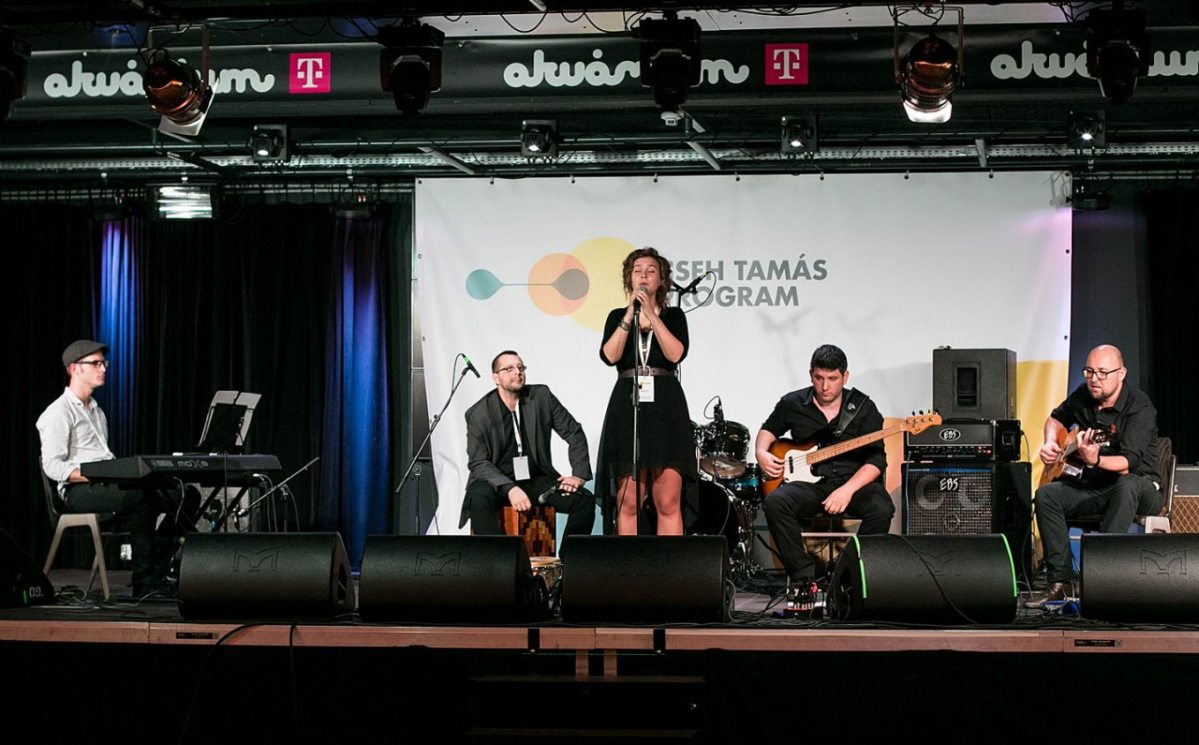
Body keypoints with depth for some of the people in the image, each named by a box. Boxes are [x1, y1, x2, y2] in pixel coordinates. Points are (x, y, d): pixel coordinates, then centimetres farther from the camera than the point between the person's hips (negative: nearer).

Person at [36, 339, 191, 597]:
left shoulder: (97, 412, 26)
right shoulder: (58, 413, -3)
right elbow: (53, 467, -13)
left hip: (106, 487, 8)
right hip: (77, 491, -8)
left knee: (180, 497, -15)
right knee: (142, 497, -35)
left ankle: (157, 574, -18)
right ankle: (144, 584, -30)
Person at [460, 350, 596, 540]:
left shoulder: (542, 396, -1)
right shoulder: (478, 413, -7)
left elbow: (574, 433, 5)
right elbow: (478, 463, -11)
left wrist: (579, 475, -8)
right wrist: (509, 488, -27)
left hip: (536, 479, 3)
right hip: (497, 481, -3)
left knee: (585, 501, -20)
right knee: (479, 500, -36)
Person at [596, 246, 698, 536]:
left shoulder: (674, 316, 11)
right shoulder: (617, 317, 12)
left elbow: (676, 353, -7)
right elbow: (610, 355, -5)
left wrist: (651, 314, -9)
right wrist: (631, 313, -7)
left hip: (667, 408, -1)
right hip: (627, 406, 1)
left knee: (668, 501, -6)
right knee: (628, 501, -4)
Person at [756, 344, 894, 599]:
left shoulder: (863, 407, -1)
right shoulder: (793, 404, 6)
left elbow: (876, 459, -7)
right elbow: (769, 429, 24)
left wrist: (847, 490, -22)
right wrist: (761, 452, 0)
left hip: (854, 482, -1)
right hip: (810, 483, 1)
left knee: (881, 509, -33)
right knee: (775, 502, -31)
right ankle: (803, 576, -19)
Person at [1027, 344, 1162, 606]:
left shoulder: (1140, 407, -19)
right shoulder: (1083, 395, 1)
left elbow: (1128, 464, -31)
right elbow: (1056, 418, 25)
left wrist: (1094, 460, -49)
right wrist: (1050, 444, 4)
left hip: (1141, 488, -6)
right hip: (1092, 487, 6)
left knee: (1127, 485, -40)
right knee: (1046, 495, -19)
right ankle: (1059, 582, -21)